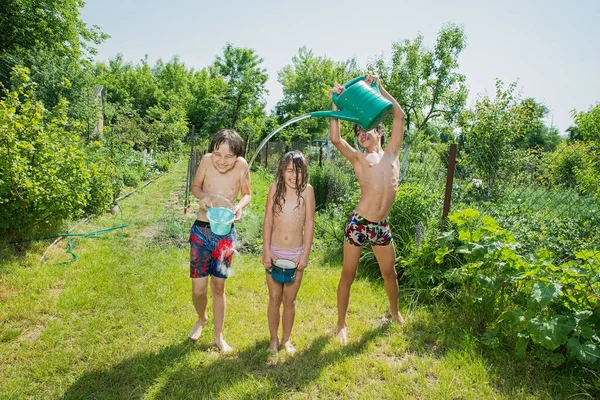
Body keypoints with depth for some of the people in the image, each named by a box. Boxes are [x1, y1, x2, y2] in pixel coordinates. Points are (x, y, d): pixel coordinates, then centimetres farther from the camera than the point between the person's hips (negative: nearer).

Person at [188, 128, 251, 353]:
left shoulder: (242, 166, -14)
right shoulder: (207, 160, -14)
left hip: (225, 233, 0)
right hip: (201, 231, 0)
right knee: (198, 289, 4)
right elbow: (195, 186, 2)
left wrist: (240, 206, -20)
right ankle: (201, 319, 39)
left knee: (218, 287, 11)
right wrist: (202, 196, -19)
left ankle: (219, 336, 31)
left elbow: (247, 194, 1)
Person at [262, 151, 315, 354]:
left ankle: (286, 339, 32)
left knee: (289, 300, 12)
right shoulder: (275, 188, -5)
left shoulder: (307, 190, -7)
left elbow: (309, 224, -4)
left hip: (296, 253, 0)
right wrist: (266, 251, -6)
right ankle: (273, 339, 31)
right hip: (274, 252, 1)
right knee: (274, 299, 12)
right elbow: (268, 221, -2)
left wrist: (305, 254, -6)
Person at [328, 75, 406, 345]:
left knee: (390, 273, 19)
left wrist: (379, 87, 12)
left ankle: (394, 311, 45)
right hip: (358, 224, -3)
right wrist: (336, 105, -9)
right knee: (348, 275, 6)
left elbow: (399, 115, 10)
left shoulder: (392, 152, 13)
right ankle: (341, 324, 23)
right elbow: (335, 139, -13)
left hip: (382, 226, 3)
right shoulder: (358, 158, 5)